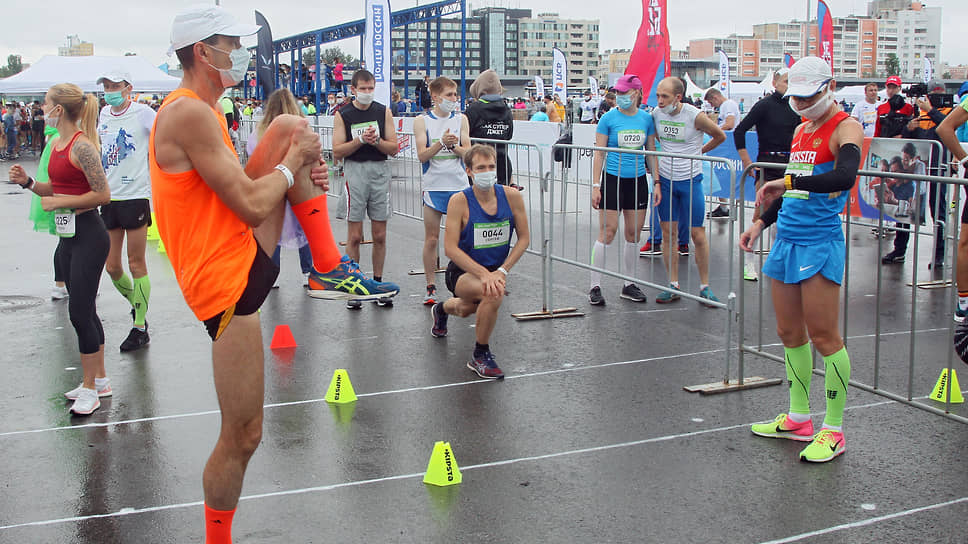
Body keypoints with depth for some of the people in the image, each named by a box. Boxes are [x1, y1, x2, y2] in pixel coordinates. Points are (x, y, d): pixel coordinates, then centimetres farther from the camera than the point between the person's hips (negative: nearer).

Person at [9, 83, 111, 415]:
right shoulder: (56, 144, 11)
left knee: (80, 312, -5)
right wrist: (28, 182, 4)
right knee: (85, 311, 14)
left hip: (87, 235, -9)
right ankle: (99, 380, 25)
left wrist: (60, 202, -16)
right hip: (68, 235, 9)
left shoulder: (81, 146, -17)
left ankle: (90, 390, 6)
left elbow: (102, 194, -20)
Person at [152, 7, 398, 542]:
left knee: (290, 125, 9)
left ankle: (329, 268, 6)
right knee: (242, 436, -2)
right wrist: (292, 162, -5)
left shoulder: (197, 111, 13)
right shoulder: (190, 113, -20)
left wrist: (296, 171, 5)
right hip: (226, 282, -9)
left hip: (247, 253, 10)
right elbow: (252, 205, -22)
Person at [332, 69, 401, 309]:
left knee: (380, 235, 5)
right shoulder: (343, 115, 2)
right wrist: (361, 139, -15)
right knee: (354, 236, -1)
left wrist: (377, 140, -13)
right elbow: (337, 152, -4)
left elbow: (393, 149, 5)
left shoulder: (383, 112, 8)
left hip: (380, 171, 2)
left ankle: (377, 283, 17)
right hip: (355, 171, -2)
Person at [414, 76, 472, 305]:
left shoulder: (461, 119, 7)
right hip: (433, 186, -2)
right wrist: (441, 143, -23)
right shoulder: (422, 121, 1)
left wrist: (454, 146, -19)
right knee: (431, 239, 2)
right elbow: (422, 156, -7)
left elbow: (468, 153, 1)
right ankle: (430, 287, 11)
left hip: (459, 185, 2)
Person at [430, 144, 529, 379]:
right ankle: (480, 355, -13)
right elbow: (451, 248, -24)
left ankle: (442, 309, 71)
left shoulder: (511, 196, -14)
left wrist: (502, 271, -17)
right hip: (463, 272, -5)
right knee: (494, 295, -36)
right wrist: (483, 274, -34)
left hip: (495, 269, 5)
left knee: (466, 309, 32)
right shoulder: (459, 200, -22)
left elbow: (524, 239, -6)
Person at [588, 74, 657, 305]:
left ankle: (629, 285, 20)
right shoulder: (609, 118, -4)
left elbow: (652, 153, 12)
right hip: (613, 179, -3)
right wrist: (596, 186, -8)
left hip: (638, 181, 4)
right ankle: (595, 286, 2)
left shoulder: (646, 119, 5)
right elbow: (599, 154, -3)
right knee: (607, 232, -5)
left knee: (634, 234, 8)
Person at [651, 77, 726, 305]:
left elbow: (720, 136, 4)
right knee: (668, 233, 4)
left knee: (698, 234, -1)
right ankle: (673, 286, 13)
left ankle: (705, 287, 11)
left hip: (690, 180, -3)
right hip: (665, 180, 3)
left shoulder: (694, 116, -13)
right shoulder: (656, 114, -2)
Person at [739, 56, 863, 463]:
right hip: (787, 240, 8)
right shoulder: (801, 129, 17)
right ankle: (798, 418, 23)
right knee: (790, 333, 11)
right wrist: (761, 223, 19)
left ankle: (833, 430, 4)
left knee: (823, 336, -5)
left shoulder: (846, 127, -8)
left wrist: (789, 181, -32)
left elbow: (845, 176, -30)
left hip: (820, 242, -8)